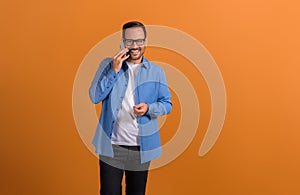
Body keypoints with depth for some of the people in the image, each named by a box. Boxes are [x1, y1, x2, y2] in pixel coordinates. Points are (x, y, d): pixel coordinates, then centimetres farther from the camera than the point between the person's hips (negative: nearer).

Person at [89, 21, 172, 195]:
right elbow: (95, 97, -7)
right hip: (111, 145, -1)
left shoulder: (156, 72, 2)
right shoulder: (108, 65, 1)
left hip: (142, 147, 1)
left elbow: (167, 104, 5)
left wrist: (149, 108, -15)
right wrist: (114, 70, -15)